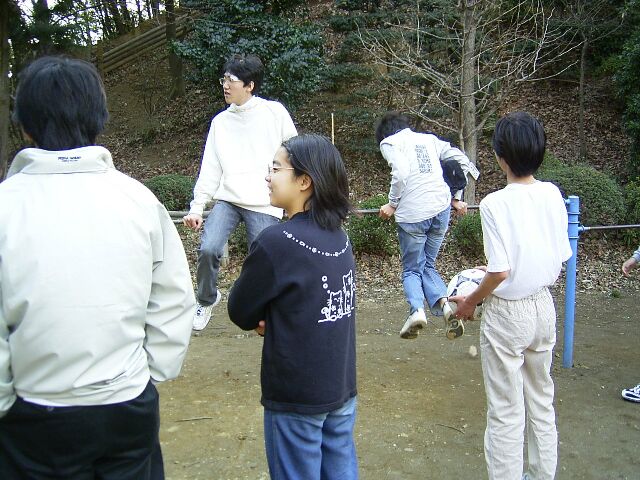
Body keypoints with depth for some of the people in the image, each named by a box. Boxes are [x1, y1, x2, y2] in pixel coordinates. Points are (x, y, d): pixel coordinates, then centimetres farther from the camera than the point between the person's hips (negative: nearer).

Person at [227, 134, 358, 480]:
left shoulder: (276, 242, -21)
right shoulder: (339, 237, 0)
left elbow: (240, 313, -10)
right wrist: (276, 320, -2)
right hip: (342, 388, 7)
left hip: (296, 397, -6)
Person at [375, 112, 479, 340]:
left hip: (412, 213, -4)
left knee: (411, 269, 10)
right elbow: (462, 161, 16)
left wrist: (392, 204, -1)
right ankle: (444, 303, -7)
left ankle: (417, 310, -14)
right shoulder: (429, 139, 20)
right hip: (441, 209, 4)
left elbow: (401, 173, -13)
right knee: (428, 265, 17)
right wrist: (456, 198, 20)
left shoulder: (388, 142, 5)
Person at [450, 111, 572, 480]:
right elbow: (561, 257, 4)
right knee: (542, 401, 21)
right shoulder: (553, 195, -2)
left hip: (507, 313, -6)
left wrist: (471, 302, -4)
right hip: (545, 307, 6)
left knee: (506, 411, 6)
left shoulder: (495, 204, -19)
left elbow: (500, 272, -20)